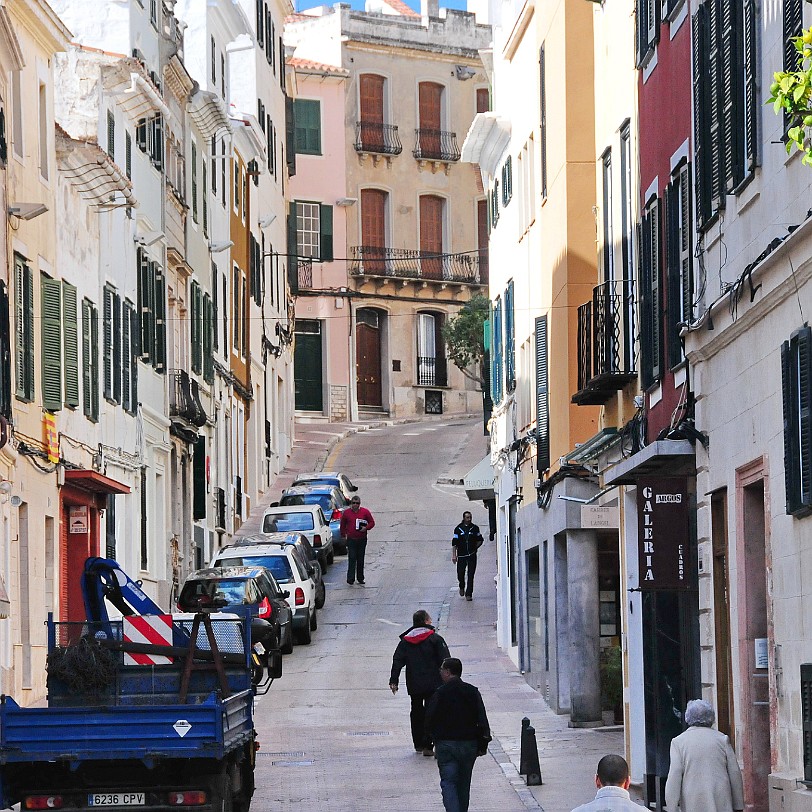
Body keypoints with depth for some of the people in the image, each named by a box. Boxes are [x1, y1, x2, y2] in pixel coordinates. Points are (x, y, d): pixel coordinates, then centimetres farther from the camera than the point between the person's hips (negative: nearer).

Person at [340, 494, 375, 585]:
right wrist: (343, 534, 7)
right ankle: (350, 579, -10)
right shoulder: (346, 512, 4)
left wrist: (366, 528, -11)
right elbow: (343, 525, 14)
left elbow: (372, 522, 7)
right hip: (351, 539, -1)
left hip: (362, 539, 1)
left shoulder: (365, 512, 3)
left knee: (360, 560, 8)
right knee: (352, 559, -9)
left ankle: (360, 578, 17)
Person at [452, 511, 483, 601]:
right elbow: (454, 543, 0)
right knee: (460, 574, 2)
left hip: (472, 556, 0)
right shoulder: (458, 529, 1)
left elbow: (480, 540, 16)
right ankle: (462, 587, 33)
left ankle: (469, 594, 0)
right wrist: (454, 555, -7)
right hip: (461, 556, 0)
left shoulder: (474, 528, 4)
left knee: (471, 576, -4)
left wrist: (475, 547, 3)